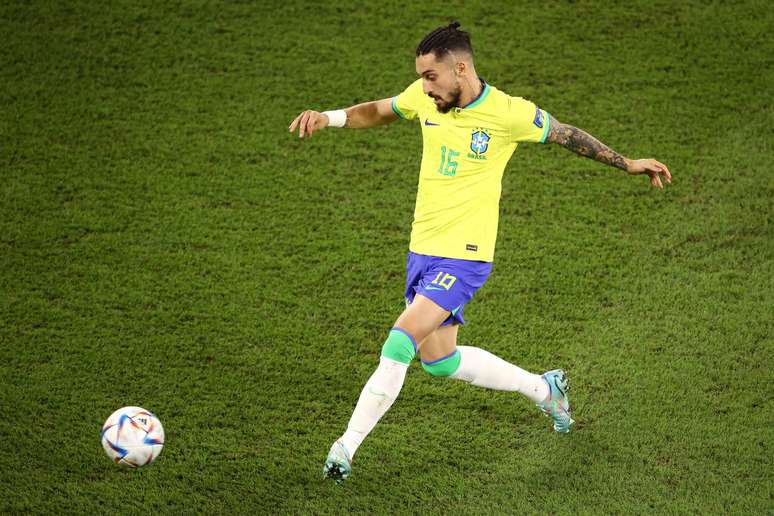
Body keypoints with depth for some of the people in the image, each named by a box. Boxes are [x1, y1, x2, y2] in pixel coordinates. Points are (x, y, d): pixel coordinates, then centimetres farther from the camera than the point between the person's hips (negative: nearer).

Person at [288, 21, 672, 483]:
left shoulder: (509, 113, -14)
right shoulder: (423, 98, -1)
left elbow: (566, 135, 2)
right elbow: (377, 112, 18)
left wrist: (627, 163, 11)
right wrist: (327, 117, 0)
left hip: (464, 256, -7)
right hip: (422, 249, 7)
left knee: (399, 345, -19)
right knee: (440, 362, 16)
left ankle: (347, 446, -8)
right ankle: (544, 389, 36)